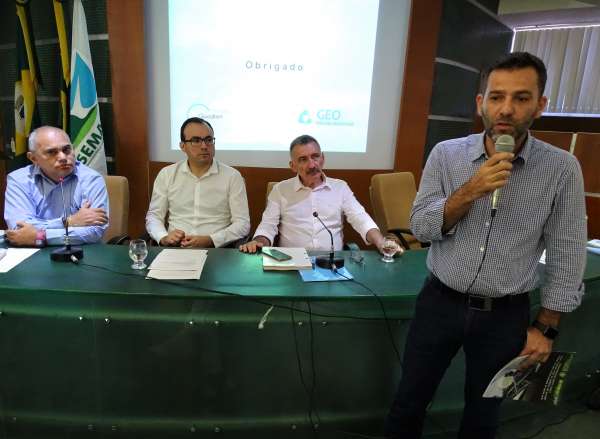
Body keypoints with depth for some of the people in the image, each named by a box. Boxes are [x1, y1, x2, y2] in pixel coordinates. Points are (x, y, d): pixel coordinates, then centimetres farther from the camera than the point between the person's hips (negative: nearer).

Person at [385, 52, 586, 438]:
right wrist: (471, 190, -23)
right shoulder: (446, 154, -6)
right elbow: (421, 228, -10)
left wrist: (546, 328, -3)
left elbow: (566, 257, -3)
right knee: (409, 403, 14)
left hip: (506, 315, 0)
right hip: (440, 303, 1)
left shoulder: (563, 168, -8)